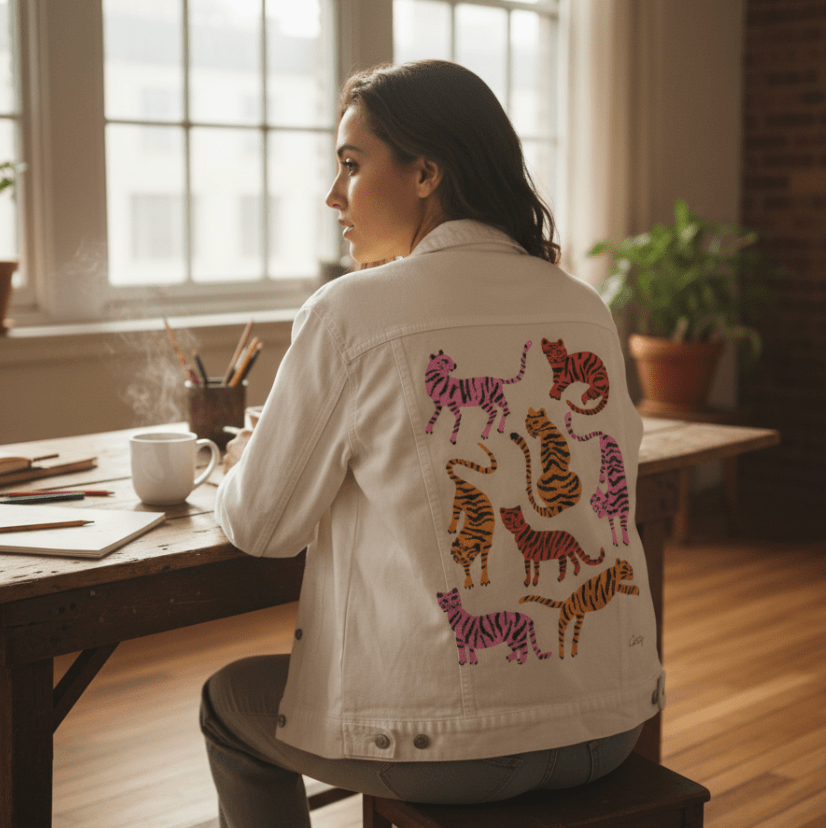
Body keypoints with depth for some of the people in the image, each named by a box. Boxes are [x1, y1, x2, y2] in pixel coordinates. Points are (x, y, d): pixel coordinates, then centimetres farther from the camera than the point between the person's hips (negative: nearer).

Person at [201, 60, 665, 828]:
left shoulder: (349, 314, -13)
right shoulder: (585, 308, 3)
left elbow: (260, 525, -3)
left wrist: (238, 475, 20)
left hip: (451, 749, -5)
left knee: (231, 700, 25)